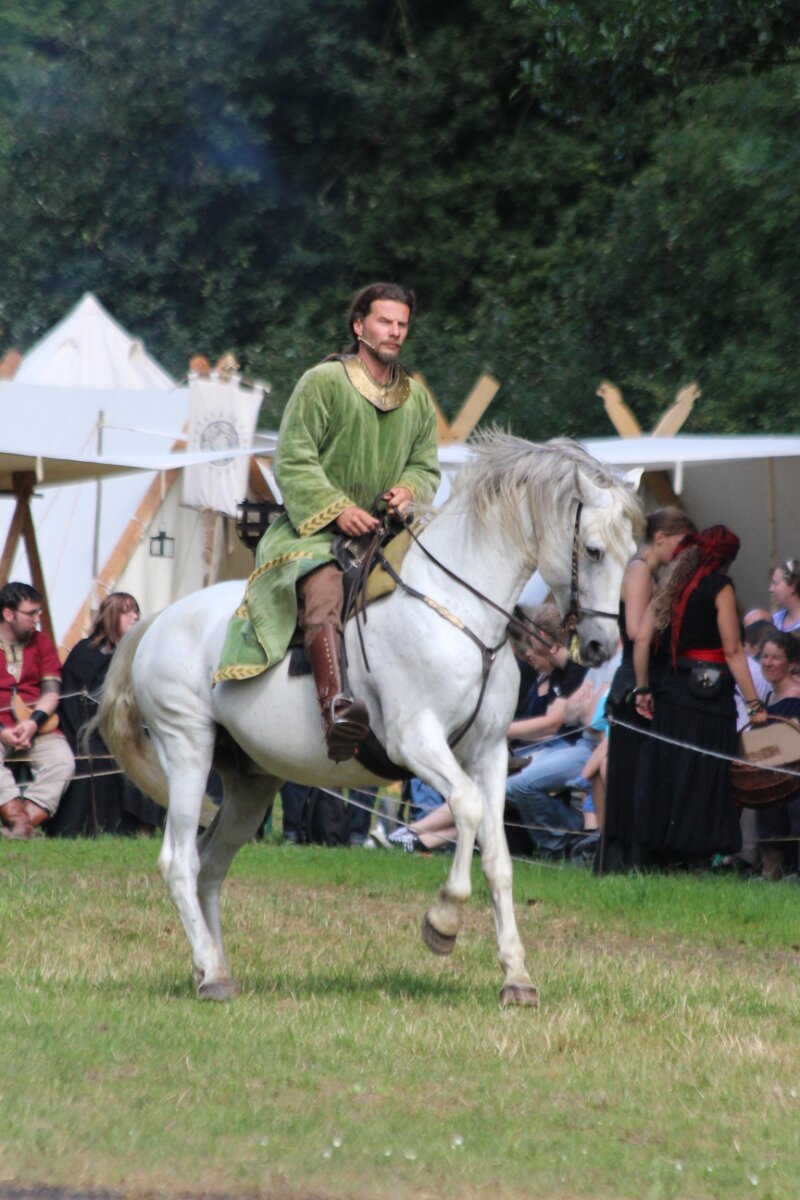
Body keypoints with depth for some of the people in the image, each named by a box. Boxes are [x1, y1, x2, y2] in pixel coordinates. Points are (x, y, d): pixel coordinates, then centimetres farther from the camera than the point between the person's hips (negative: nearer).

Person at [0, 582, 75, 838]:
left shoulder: (41, 643, 14)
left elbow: (52, 691, 5)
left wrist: (33, 723, -15)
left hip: (38, 727, 3)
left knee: (62, 761, -28)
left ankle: (30, 818, -32)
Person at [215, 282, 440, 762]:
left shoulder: (417, 399, 17)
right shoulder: (324, 382, -1)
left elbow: (427, 466, 19)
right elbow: (293, 461, -6)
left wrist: (409, 491, -5)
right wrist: (337, 509, -17)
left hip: (385, 532, 6)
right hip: (317, 529, -6)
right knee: (323, 587, -35)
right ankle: (335, 702, -56)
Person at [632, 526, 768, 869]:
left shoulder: (670, 586, 12)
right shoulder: (719, 587, -6)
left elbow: (642, 639, 6)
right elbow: (733, 652, -10)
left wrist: (643, 689, 12)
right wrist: (754, 704, -8)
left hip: (670, 692, 6)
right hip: (709, 697, -6)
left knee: (663, 778, 9)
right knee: (702, 782, -3)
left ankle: (651, 860, 11)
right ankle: (694, 862, -5)